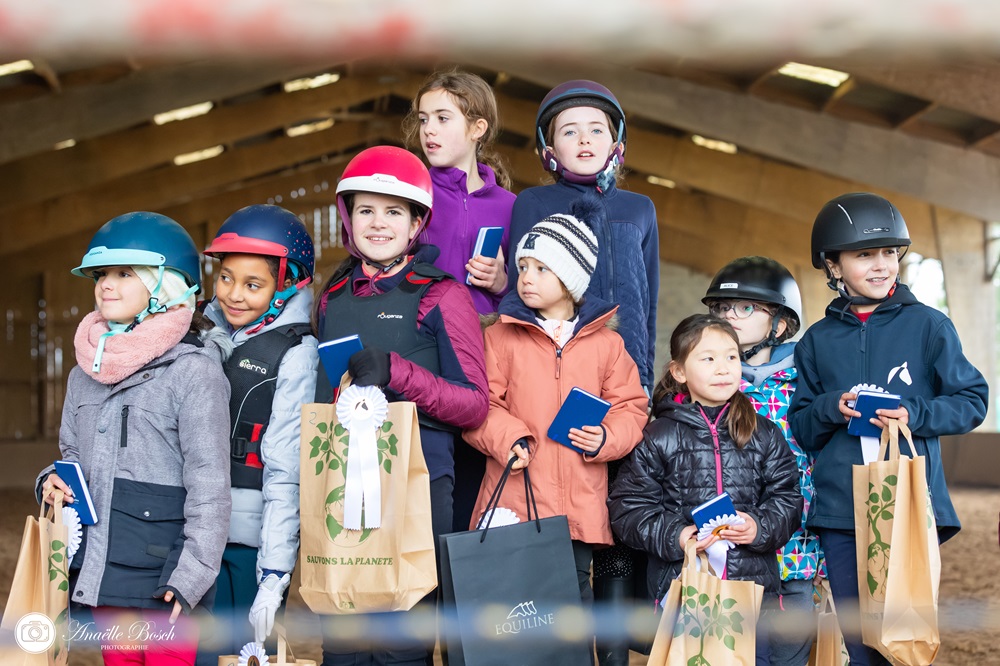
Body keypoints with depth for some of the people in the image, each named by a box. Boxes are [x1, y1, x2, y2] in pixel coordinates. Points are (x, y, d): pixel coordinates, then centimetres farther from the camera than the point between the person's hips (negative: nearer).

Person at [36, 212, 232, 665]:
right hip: (101, 572, 7)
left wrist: (191, 576, -16)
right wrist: (53, 482, 1)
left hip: (162, 577, -6)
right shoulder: (85, 373, 12)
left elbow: (209, 485, -11)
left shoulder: (193, 371, -9)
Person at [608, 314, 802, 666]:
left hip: (754, 584, 2)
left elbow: (788, 499, 7)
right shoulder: (659, 438, 0)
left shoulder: (764, 435, 7)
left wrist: (760, 528, -13)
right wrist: (673, 537, -15)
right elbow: (628, 507, 0)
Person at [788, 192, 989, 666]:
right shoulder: (818, 341, 9)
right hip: (839, 515, 3)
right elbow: (801, 431, 11)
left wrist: (915, 414, -14)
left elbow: (972, 401, 2)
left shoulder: (928, 326, 1)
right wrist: (831, 409, -9)